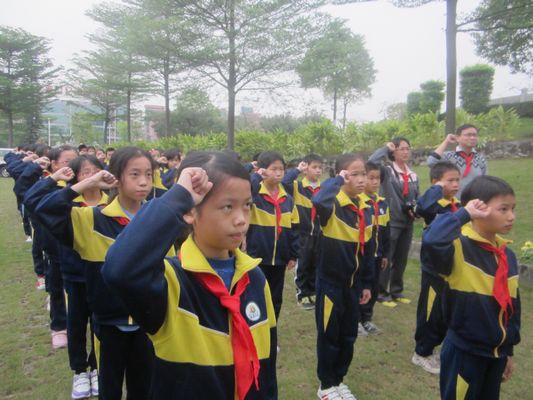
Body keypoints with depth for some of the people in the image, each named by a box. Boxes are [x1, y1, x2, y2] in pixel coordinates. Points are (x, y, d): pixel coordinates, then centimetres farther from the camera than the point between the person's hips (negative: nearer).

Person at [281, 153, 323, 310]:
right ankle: (302, 295, 21)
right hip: (302, 233, -4)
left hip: (319, 234, 4)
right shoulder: (297, 186, -7)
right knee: (303, 265, 7)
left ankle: (312, 292, 31)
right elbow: (284, 182, -27)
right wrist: (297, 170, -17)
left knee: (316, 265, 14)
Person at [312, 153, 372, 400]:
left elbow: (364, 249, 11)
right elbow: (318, 201, -45)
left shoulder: (362, 208, 5)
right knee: (329, 335, 8)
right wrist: (337, 181, -28)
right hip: (330, 281, -7)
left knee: (348, 336, 17)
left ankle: (338, 380, 37)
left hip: (352, 282, 7)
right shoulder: (333, 204, -16)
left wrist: (366, 283, 14)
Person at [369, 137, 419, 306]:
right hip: (390, 222, -6)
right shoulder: (387, 171, -9)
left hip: (407, 223, 6)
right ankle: (382, 293, 17)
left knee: (401, 260, 16)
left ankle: (396, 291, 31)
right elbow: (371, 162, -29)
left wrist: (416, 210, -2)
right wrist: (386, 147, -16)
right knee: (385, 259, 4)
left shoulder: (413, 175, 9)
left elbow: (417, 198, 18)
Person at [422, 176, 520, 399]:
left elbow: (512, 305, 11)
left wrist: (509, 349, 16)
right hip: (464, 351, -7)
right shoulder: (459, 247, -20)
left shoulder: (507, 255, 2)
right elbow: (431, 242, -45)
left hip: (497, 352, 7)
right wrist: (463, 214, -31)